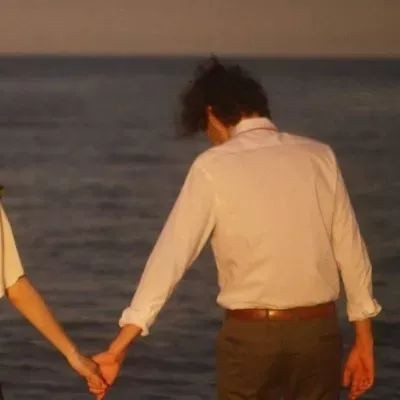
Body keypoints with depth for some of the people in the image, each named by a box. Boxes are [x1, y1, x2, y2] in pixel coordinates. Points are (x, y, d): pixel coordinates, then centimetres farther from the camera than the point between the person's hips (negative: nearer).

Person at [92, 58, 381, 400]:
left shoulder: (214, 166, -7)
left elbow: (171, 253, -11)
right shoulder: (319, 156, 3)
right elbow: (351, 250, 4)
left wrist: (119, 347, -11)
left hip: (250, 333, -3)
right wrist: (364, 339, 11)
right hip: (319, 331, 3)